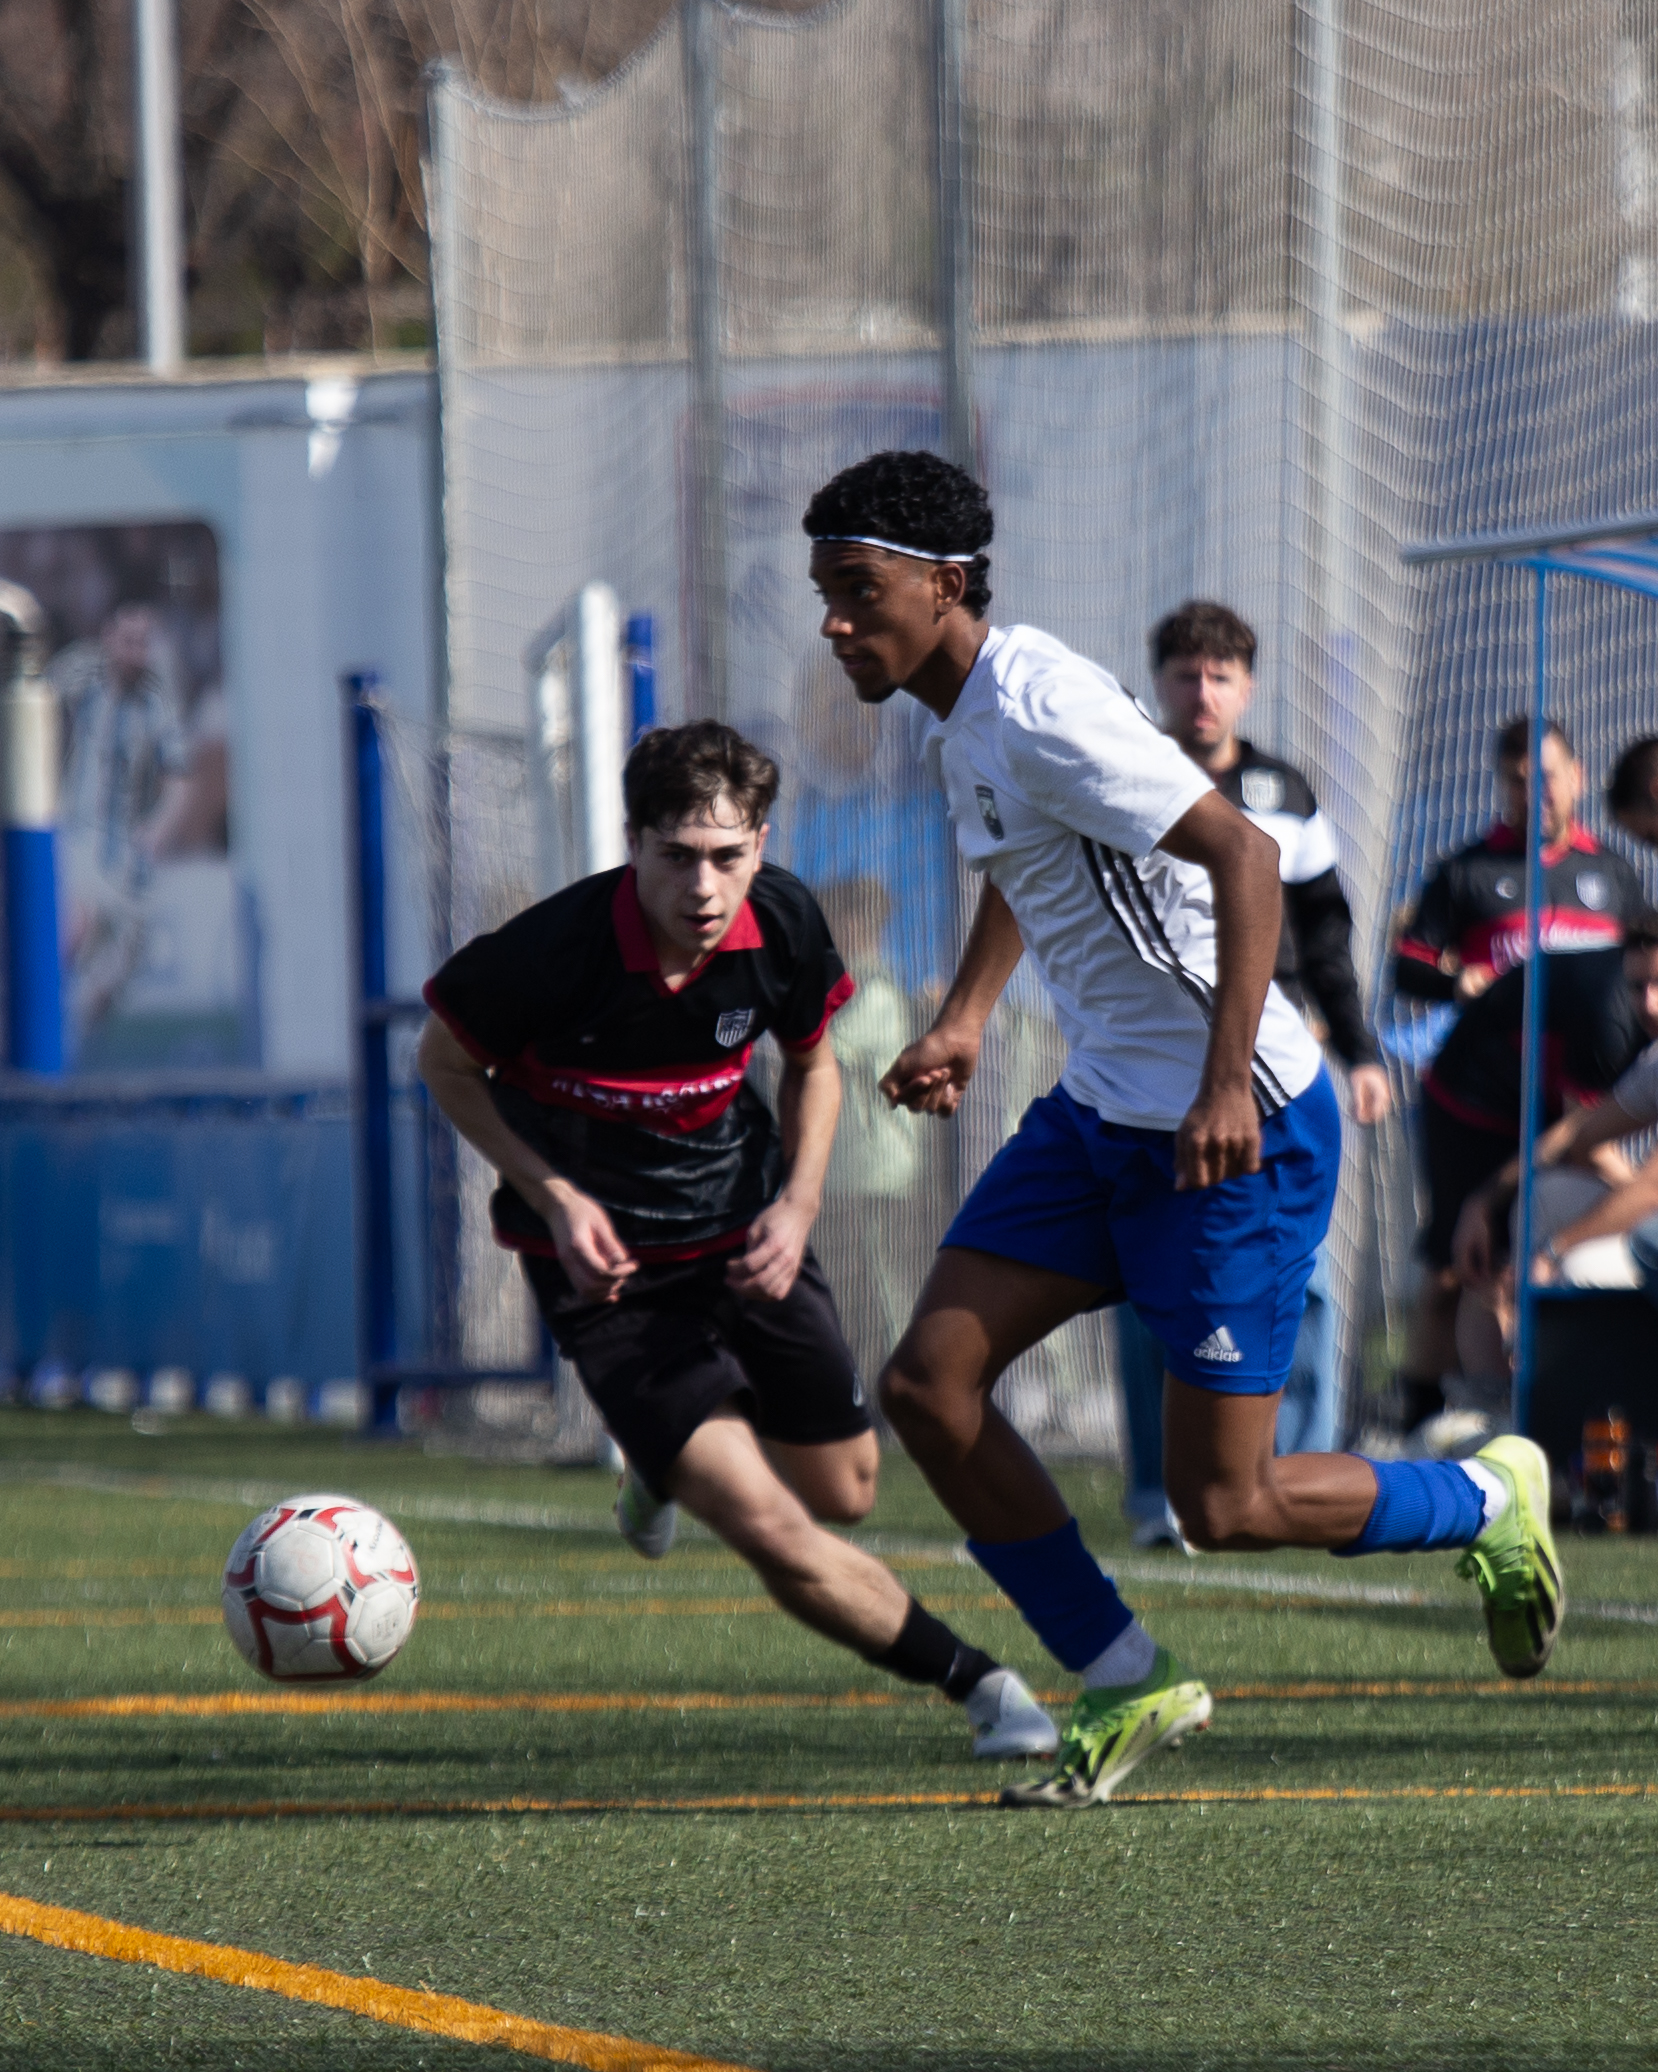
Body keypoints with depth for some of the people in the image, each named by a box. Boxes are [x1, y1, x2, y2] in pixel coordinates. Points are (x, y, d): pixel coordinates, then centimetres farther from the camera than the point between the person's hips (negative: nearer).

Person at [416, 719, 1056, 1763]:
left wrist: (797, 1204, -7)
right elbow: (447, 1061, -7)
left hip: (743, 1233, 5)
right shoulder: (553, 949, -27)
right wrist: (554, 1196, -17)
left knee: (844, 1490, 17)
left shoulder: (784, 923, -15)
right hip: (606, 1258, -5)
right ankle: (980, 1684, -1)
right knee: (772, 1531, -18)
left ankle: (674, 1460, 49)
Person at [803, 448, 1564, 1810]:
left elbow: (1243, 855, -27)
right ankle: (1127, 1686, 8)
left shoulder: (1040, 710, -22)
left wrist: (1227, 1085, -33)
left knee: (1225, 1505, -6)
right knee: (927, 1386, -3)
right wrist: (967, 1018, 18)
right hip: (1103, 1113, 9)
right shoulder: (949, 718, 8)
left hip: (1238, 1131, -9)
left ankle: (1488, 1500, 22)